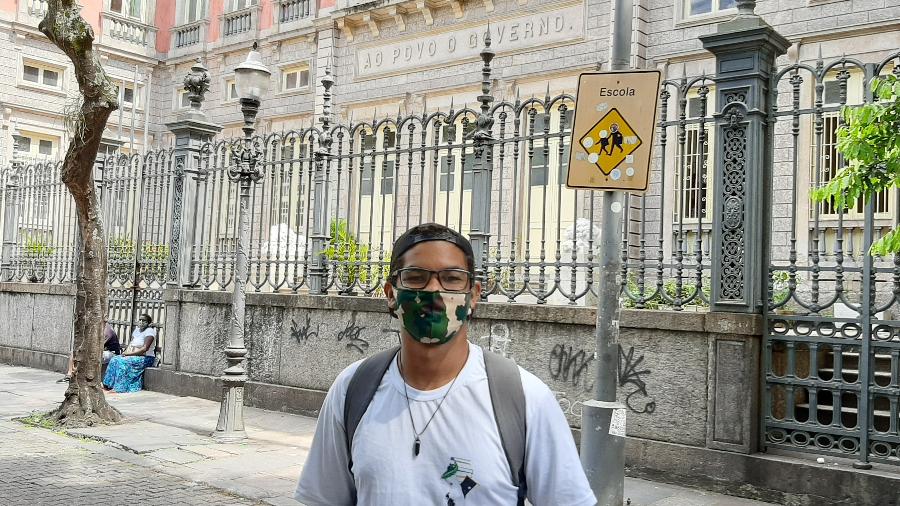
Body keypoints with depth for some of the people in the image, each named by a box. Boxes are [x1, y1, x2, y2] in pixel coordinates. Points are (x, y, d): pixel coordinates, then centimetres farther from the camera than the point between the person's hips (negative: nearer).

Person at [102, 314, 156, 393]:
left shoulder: (149, 331, -11)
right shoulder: (137, 330, 15)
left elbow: (145, 348, -20)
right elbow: (131, 343, 15)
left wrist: (130, 353, -20)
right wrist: (126, 352, -6)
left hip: (145, 358, -8)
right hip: (133, 356, 8)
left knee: (123, 362, -28)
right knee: (114, 360, -9)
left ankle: (119, 388, -28)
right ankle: (108, 386, -10)